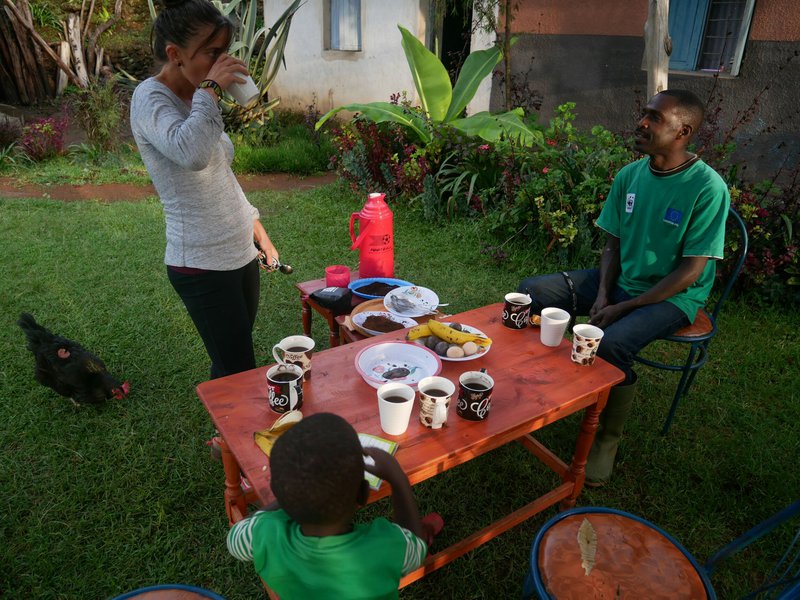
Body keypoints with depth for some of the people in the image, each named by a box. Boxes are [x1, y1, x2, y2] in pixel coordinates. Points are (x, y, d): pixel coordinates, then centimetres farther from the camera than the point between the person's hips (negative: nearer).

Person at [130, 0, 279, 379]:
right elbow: (191, 153, -35)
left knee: (230, 366, 14)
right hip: (202, 265, -8)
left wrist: (257, 231, 20)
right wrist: (211, 89, -20)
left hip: (241, 256, 8)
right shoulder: (150, 98, -12)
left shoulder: (196, 100, 13)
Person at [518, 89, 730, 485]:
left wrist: (623, 308, -21)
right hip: (619, 280, 6)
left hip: (672, 296, -6)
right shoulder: (629, 176, 0)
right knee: (530, 292, -8)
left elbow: (691, 270, -18)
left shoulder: (708, 188, -18)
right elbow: (612, 244, 6)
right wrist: (602, 295, -11)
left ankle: (608, 438, -7)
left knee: (610, 345, -34)